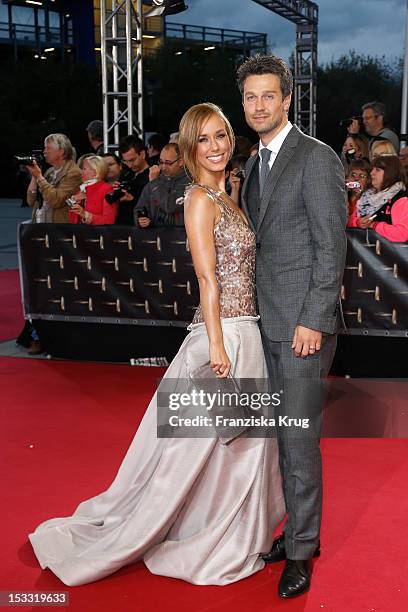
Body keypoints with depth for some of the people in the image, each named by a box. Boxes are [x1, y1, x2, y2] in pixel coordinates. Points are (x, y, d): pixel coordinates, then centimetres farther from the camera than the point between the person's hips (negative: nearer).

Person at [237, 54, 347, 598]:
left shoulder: (317, 158, -9)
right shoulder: (254, 165, 16)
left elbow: (332, 246, -14)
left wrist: (313, 321, -18)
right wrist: (254, 315, 11)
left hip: (304, 323, -8)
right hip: (267, 323, 8)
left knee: (299, 438, -2)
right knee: (284, 435, 15)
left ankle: (301, 551, 12)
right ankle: (299, 529, 29)